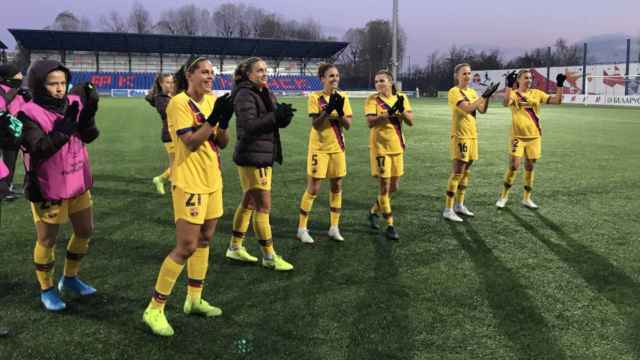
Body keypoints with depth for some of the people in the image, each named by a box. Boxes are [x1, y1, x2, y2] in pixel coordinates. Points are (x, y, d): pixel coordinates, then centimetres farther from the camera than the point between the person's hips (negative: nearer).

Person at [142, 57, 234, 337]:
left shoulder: (212, 100, 7)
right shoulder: (178, 103, -14)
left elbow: (223, 143, 5)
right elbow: (191, 143, -22)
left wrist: (223, 121, -13)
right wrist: (213, 118, -26)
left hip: (212, 180, 8)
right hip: (189, 182, -8)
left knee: (205, 240, 14)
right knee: (186, 247, -8)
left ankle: (194, 300, 29)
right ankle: (154, 309, 4)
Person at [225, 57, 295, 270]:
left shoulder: (266, 94, 14)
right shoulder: (245, 95, -11)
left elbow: (278, 122, 12)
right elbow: (249, 125, -21)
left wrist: (284, 115, -10)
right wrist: (275, 115, -26)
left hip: (265, 157, 9)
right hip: (251, 157, -9)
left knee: (248, 203, 16)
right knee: (264, 207, -5)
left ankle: (235, 248, 28)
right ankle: (269, 256, 4)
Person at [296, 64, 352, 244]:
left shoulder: (342, 97, 4)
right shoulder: (315, 97, -9)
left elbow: (348, 125, -2)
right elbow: (315, 124, -17)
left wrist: (340, 112, -19)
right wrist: (328, 110, -28)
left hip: (337, 148, 5)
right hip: (319, 148, -5)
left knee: (337, 187, 8)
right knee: (313, 188, -3)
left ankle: (334, 228, 19)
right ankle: (302, 228, 9)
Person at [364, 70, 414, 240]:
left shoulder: (401, 98, 5)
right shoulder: (373, 100, -7)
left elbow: (410, 122, 0)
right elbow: (370, 122, -21)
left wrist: (402, 111, -17)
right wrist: (389, 114, -30)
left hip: (397, 147, 5)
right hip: (380, 147, -5)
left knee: (394, 187, 11)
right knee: (384, 186, -4)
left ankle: (374, 211, 34)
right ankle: (390, 226, 5)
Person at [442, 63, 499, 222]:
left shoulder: (472, 92, 14)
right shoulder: (454, 92, -10)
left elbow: (482, 110, 7)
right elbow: (467, 108, -23)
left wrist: (487, 96, -8)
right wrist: (484, 95, -22)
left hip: (472, 136, 8)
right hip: (460, 136, -8)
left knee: (466, 172, 11)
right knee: (457, 172, -10)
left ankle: (459, 205, 21)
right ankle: (448, 209, -6)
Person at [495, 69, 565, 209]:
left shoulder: (536, 93, 6)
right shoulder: (514, 94, -4)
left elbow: (557, 100, 1)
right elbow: (506, 103, -27)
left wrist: (559, 85, -11)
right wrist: (509, 85, -36)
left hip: (534, 136, 4)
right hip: (518, 136, -3)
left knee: (530, 167, 9)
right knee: (514, 166, -8)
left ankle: (527, 198, 21)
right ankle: (504, 196, 10)